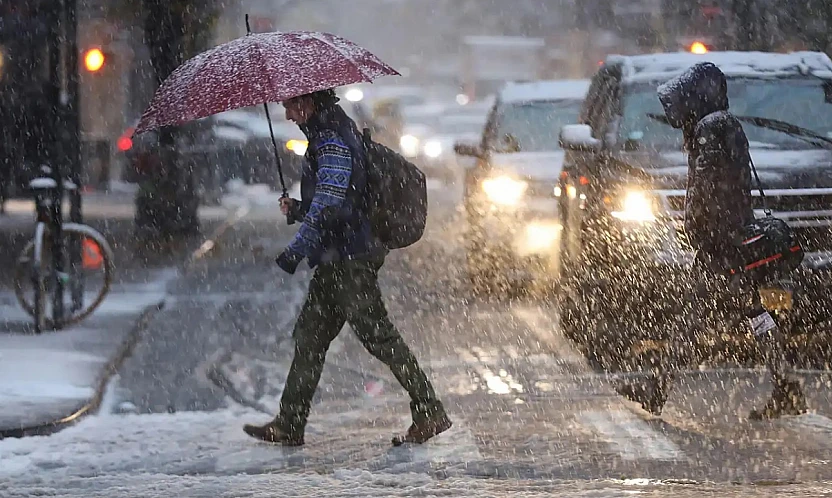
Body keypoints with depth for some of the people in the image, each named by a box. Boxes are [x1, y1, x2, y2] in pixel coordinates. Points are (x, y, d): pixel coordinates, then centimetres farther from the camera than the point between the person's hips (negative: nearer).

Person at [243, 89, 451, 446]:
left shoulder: (333, 142, -16)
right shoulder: (328, 136, 17)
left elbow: (329, 206, -24)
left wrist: (295, 251, -23)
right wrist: (297, 209, 9)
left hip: (350, 260, -11)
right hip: (336, 260, 11)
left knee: (377, 334, -7)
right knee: (309, 335, 11)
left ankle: (430, 413, -3)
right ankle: (289, 425, 14)